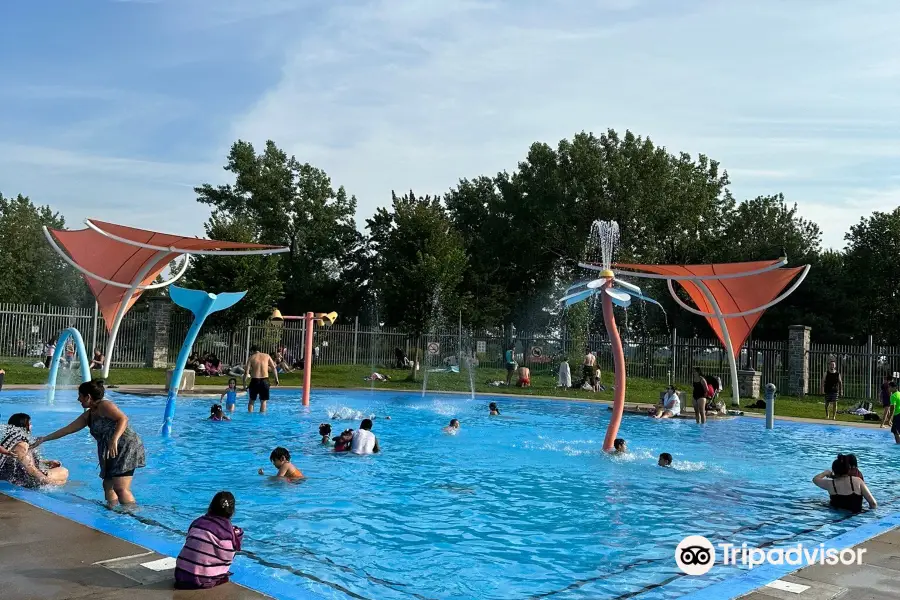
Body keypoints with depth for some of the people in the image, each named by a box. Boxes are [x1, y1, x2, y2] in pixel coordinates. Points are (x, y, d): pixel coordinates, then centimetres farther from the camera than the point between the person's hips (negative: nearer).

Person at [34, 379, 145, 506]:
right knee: (108, 485, 10)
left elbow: (123, 419, -22)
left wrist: (114, 440, -33)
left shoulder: (104, 406, -8)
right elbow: (67, 429, 27)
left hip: (126, 447, -10)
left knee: (120, 488, -15)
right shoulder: (88, 415, 20)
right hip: (112, 454, 10)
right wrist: (44, 439, 28)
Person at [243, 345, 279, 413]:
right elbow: (274, 368, 1)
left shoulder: (251, 358, 3)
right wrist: (276, 379, 5)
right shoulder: (267, 356, 7)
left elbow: (246, 372, -4)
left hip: (255, 381, -1)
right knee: (263, 401, 9)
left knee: (252, 400, 14)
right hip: (265, 380, 1)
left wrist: (244, 384, 0)